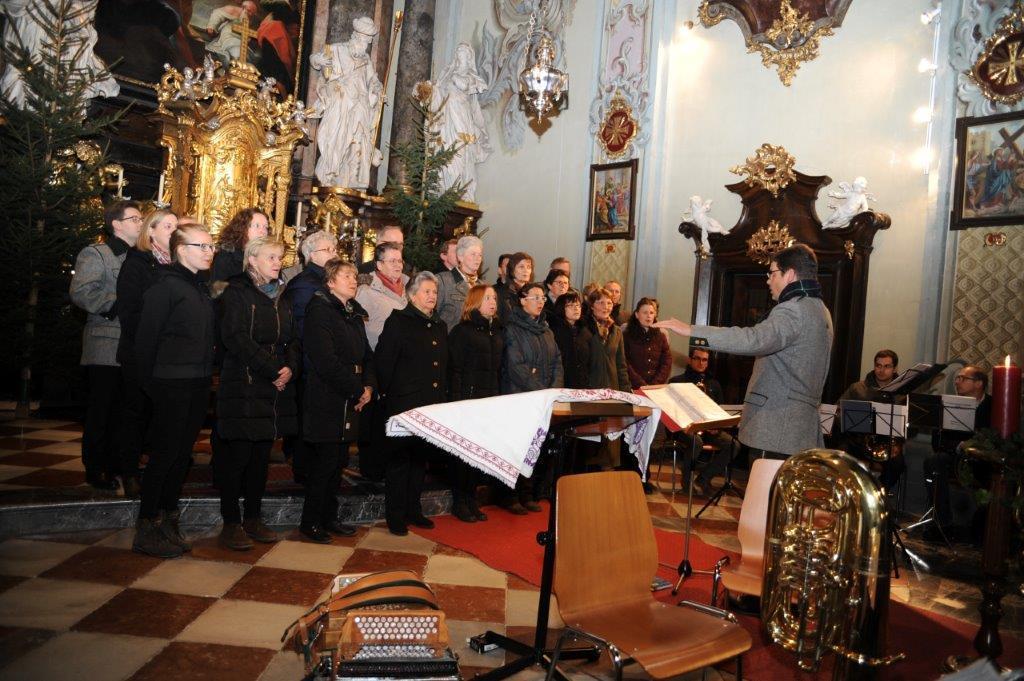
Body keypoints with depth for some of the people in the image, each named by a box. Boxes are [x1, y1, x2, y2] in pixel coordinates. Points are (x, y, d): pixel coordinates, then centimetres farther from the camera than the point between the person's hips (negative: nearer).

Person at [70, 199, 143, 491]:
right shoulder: (95, 254, -4)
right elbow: (80, 292, -17)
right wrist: (115, 305, -19)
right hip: (106, 348, -6)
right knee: (102, 410, 0)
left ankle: (115, 465, 22)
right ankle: (95, 470, 10)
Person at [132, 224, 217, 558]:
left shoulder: (201, 288, 13)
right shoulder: (166, 286, -10)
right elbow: (146, 337, -12)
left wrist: (207, 375, 10)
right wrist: (150, 381, -9)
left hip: (198, 384, 7)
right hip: (172, 383, -7)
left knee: (182, 453, 12)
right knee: (165, 453, -1)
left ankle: (167, 522, 24)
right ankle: (147, 530, 10)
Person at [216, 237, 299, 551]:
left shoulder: (280, 298, 17)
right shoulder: (236, 292, -4)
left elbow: (292, 340, 14)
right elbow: (237, 339, -15)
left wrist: (290, 367, -5)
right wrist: (274, 369, -16)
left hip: (276, 388, 6)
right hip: (243, 386, -6)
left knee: (262, 455, 10)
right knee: (238, 455, -2)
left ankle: (253, 518, 20)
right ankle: (231, 523, 9)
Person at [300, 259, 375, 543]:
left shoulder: (354, 314, 17)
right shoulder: (320, 310, -9)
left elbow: (365, 354, 18)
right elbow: (326, 360, -18)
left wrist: (368, 386, 0)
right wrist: (357, 389, -15)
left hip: (350, 400, 8)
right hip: (327, 400, -8)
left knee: (339, 460, 12)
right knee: (325, 460, -3)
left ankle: (329, 518, 23)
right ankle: (310, 522, 11)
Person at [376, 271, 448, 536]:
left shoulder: (440, 327, 15)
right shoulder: (398, 322, -5)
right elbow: (383, 362, -10)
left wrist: (443, 397, 12)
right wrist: (389, 393, -9)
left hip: (432, 405, 7)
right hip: (403, 404, -7)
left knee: (420, 458, 15)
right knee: (399, 459, 3)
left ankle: (413, 509, 27)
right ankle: (395, 515, 12)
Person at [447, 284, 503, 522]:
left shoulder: (498, 331, 13)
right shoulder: (461, 331, -5)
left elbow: (499, 368, 15)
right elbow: (454, 369, -9)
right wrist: (457, 401, -15)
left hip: (491, 401, 6)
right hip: (467, 398, -6)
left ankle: (472, 500, 21)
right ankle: (459, 502, 13)